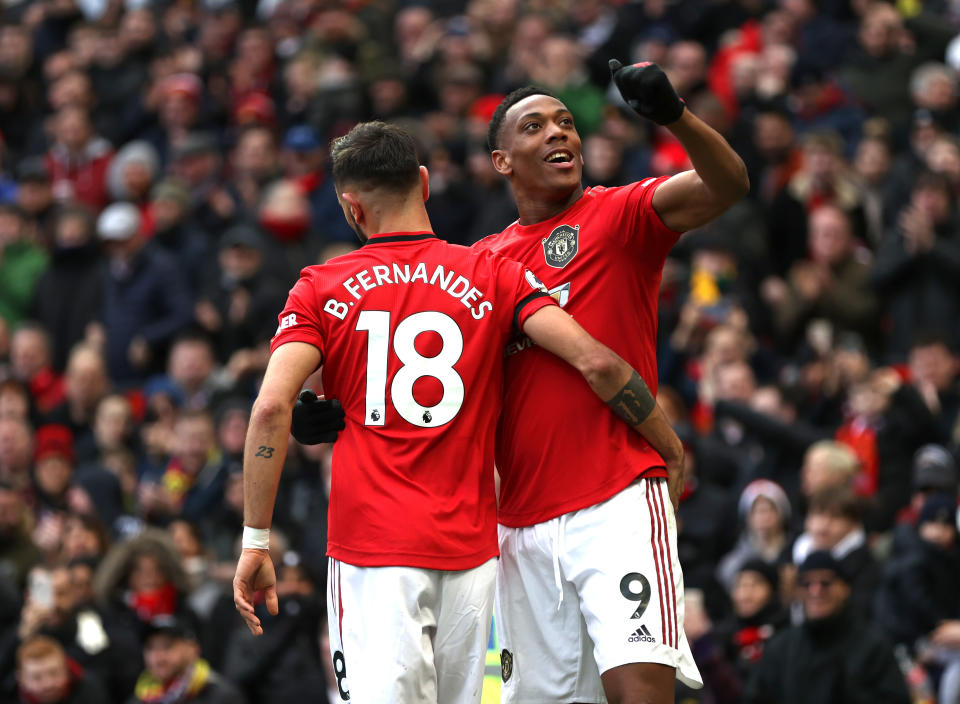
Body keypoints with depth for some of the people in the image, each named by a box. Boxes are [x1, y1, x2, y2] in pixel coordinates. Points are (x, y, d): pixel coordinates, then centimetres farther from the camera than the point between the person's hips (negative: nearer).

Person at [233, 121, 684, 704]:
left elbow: (272, 408, -8)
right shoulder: (493, 275, 5)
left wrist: (256, 542, -6)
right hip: (468, 544, 2)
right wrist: (674, 452, 8)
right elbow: (596, 362, -5)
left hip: (370, 543, -2)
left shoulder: (320, 290, 4)